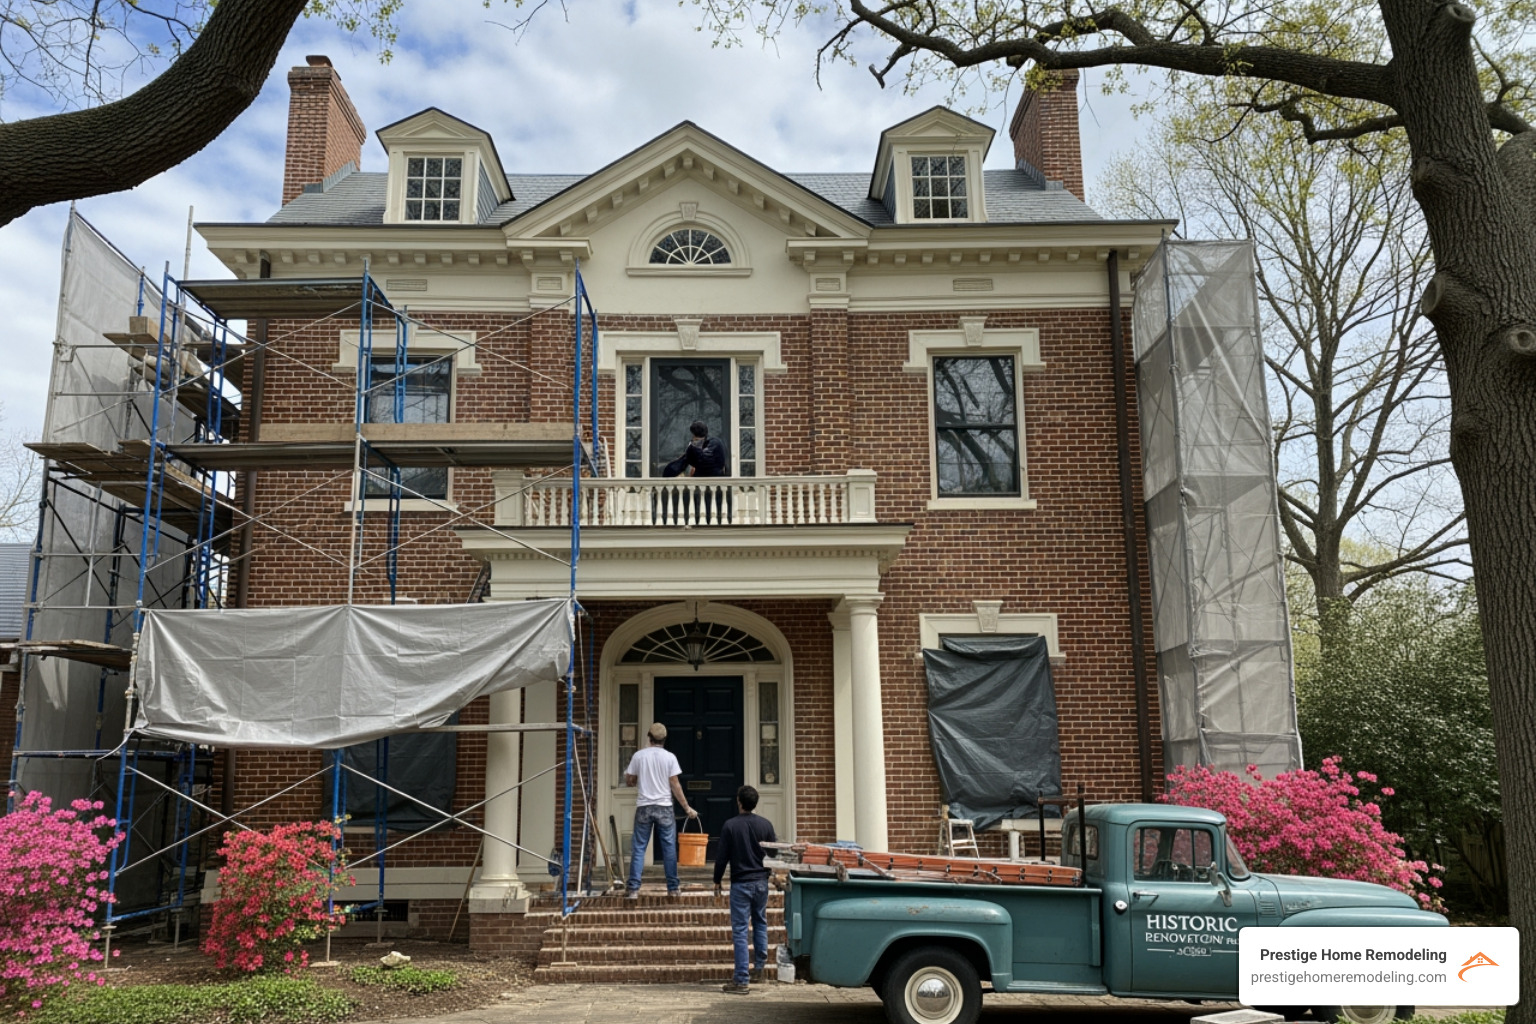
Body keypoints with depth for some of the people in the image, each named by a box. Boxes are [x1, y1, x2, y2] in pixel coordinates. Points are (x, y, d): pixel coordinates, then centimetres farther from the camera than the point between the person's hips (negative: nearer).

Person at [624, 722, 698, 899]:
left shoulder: (638, 756, 0)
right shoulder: (670, 757, -3)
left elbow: (629, 781, 6)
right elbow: (675, 785, -4)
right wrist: (687, 808, 2)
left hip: (644, 807, 1)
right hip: (664, 806, -1)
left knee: (638, 847, 4)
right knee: (669, 848, 7)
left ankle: (633, 888, 1)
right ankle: (673, 888, 12)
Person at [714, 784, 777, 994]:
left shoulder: (730, 826, -9)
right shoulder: (766, 824, -1)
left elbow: (721, 857, -6)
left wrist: (717, 881, 6)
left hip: (740, 883, -3)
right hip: (761, 882, 4)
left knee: (740, 930, -2)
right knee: (760, 923, 21)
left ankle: (741, 980, -3)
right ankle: (759, 968, 25)